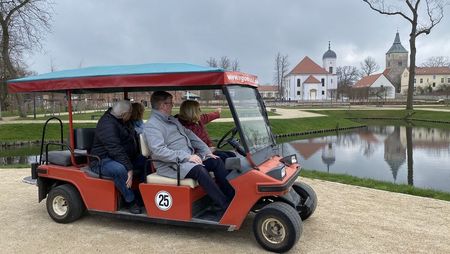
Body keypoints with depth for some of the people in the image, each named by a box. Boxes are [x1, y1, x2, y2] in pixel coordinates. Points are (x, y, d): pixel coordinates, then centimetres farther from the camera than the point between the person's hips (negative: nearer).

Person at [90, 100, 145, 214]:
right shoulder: (107, 124, -21)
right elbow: (116, 150, -30)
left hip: (122, 158, 10)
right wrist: (129, 168, -33)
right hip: (103, 161, -10)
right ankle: (131, 201, -22)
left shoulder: (120, 121, 12)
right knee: (119, 169, -40)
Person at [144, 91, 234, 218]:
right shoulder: (151, 125, -9)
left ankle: (233, 197, -5)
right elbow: (159, 151, -22)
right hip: (170, 165, -9)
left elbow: (190, 135, 22)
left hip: (189, 158, 9)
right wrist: (186, 157, -25)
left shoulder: (172, 120, 19)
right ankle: (225, 207, -27)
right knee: (199, 170, -32)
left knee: (216, 161, -6)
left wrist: (207, 152, 11)